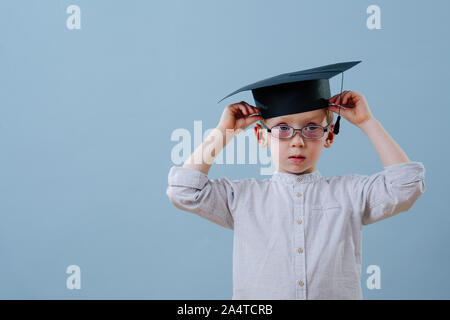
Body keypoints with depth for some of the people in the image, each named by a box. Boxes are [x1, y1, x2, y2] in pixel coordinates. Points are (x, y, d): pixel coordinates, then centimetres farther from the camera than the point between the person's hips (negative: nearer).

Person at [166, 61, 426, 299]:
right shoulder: (243, 196, 8)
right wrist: (225, 133, 5)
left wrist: (367, 122, 3)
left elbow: (406, 185, -2)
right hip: (256, 299, -1)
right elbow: (184, 191, 1)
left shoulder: (350, 192, 9)